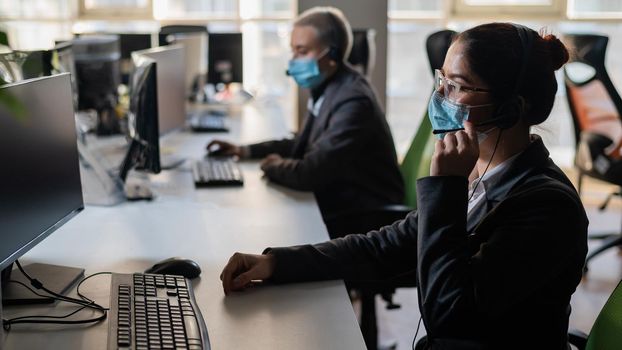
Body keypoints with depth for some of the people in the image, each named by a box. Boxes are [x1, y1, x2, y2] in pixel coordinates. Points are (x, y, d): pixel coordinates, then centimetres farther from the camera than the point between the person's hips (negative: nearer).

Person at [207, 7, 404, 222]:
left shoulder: (352, 100, -25)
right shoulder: (327, 88, 4)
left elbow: (309, 173, -28)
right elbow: (305, 144, 18)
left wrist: (274, 165, -8)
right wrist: (246, 151, 8)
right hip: (337, 204, 8)